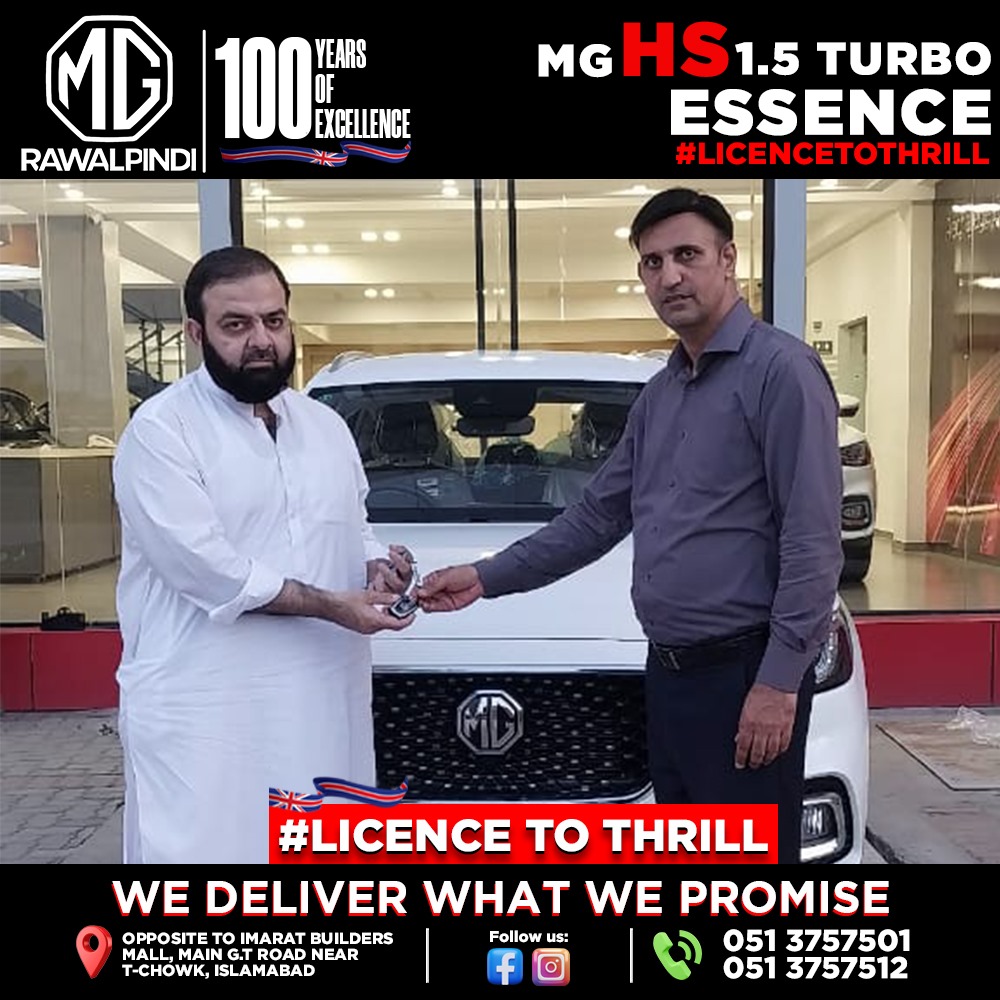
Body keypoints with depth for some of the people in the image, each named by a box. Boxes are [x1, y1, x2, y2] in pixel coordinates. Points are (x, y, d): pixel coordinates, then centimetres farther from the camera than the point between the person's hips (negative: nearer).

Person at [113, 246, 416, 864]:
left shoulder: (326, 425, 13)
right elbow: (203, 566, -17)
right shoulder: (161, 430, -8)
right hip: (203, 710, -6)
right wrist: (331, 604, -15)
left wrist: (377, 567, -1)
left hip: (323, 698, 6)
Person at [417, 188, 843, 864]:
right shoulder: (659, 393, 15)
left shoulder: (780, 369, -11)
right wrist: (488, 578, 13)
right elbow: (598, 517, 18)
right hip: (668, 672, 8)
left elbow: (813, 539, -16)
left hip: (745, 672, -8)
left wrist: (780, 679, -19)